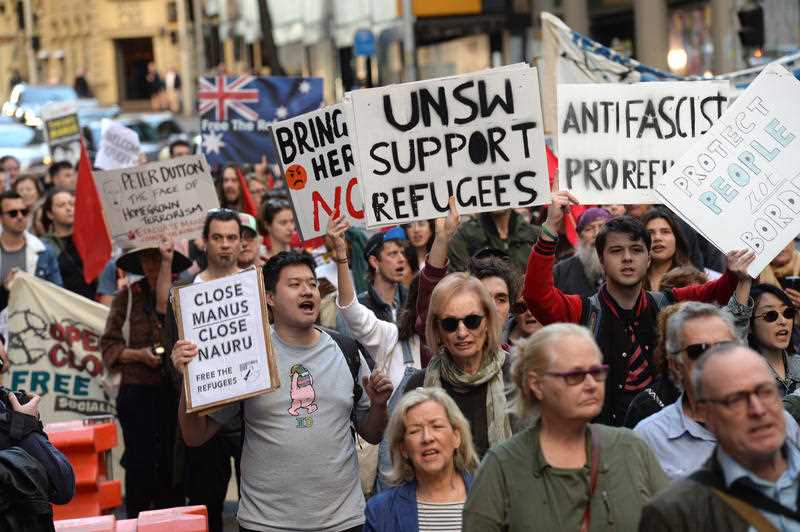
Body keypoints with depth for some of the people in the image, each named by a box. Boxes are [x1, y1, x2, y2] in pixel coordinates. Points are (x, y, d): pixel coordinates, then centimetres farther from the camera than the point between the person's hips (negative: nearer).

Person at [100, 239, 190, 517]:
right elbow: (109, 345, 5)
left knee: (171, 463, 3)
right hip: (137, 393, 0)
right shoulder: (126, 298, 7)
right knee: (140, 464, -1)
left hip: (175, 392, 0)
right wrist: (138, 354, -12)